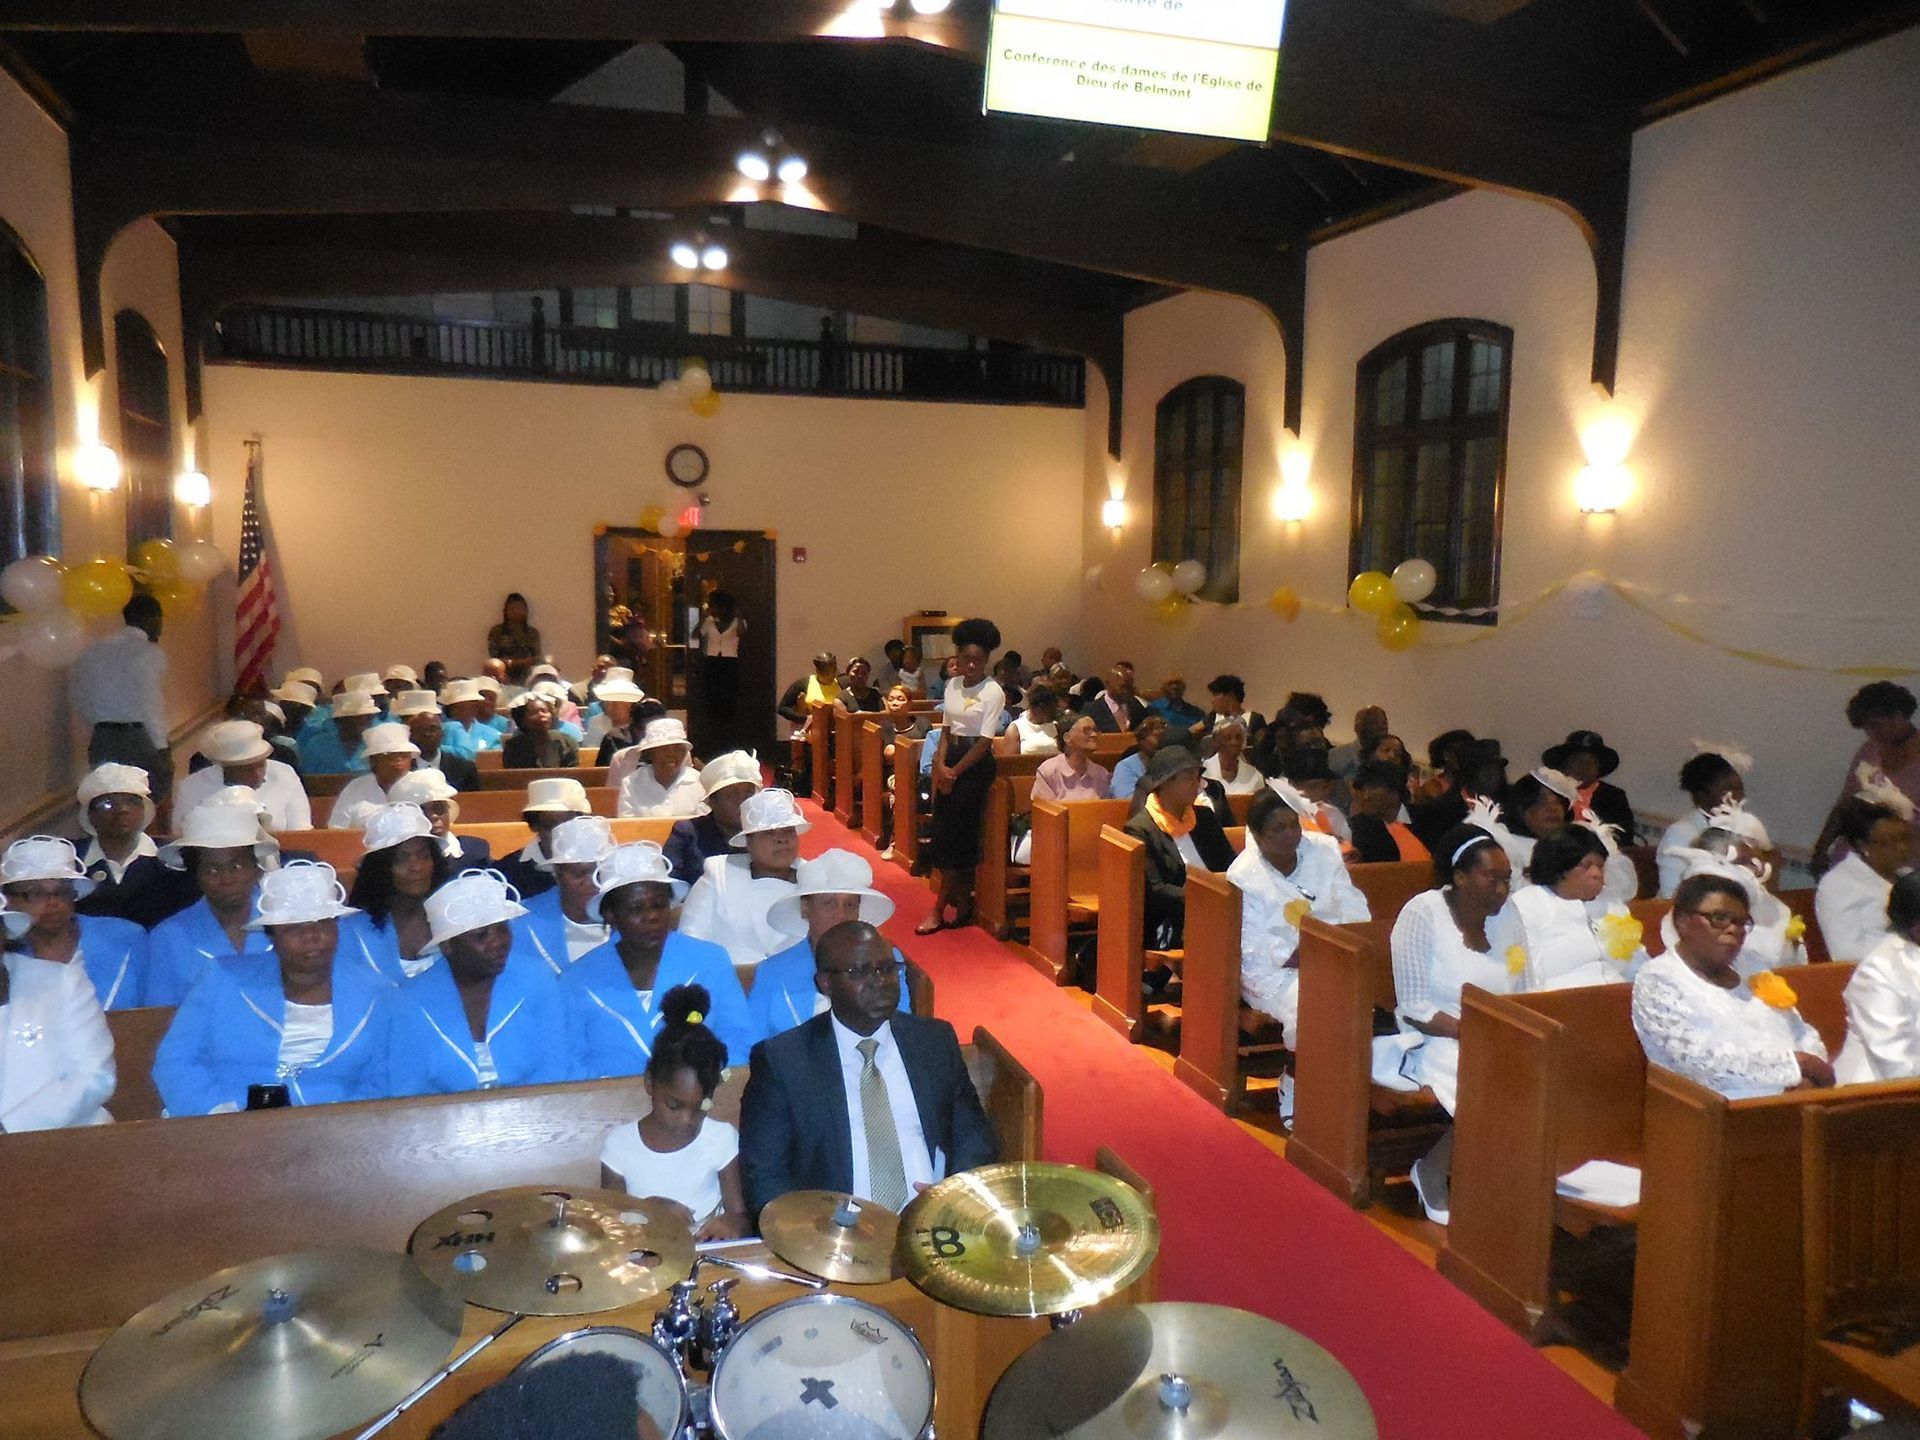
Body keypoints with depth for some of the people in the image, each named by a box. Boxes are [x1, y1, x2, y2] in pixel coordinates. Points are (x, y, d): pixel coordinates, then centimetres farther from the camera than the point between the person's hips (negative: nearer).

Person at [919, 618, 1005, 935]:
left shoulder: (993, 692, -11)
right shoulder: (952, 685, 7)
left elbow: (985, 741, -13)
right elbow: (946, 729, 9)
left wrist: (955, 772, -13)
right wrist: (941, 764, -6)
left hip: (976, 764, -6)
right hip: (950, 759, 6)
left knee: (955, 835, -4)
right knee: (947, 829, 6)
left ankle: (940, 910, 3)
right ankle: (962, 903, 18)